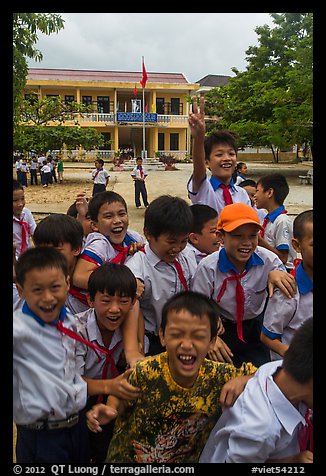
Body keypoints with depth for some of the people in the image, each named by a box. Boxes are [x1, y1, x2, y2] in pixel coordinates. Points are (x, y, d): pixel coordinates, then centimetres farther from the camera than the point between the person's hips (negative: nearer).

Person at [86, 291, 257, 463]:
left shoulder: (219, 376, -19)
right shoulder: (144, 373, -22)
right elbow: (120, 399, -4)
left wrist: (242, 380, -26)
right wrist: (111, 409, -25)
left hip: (188, 459, 2)